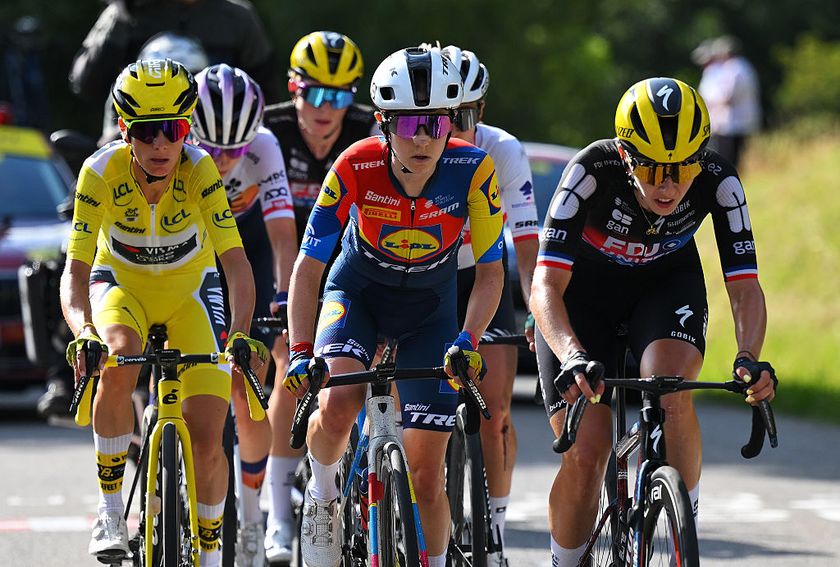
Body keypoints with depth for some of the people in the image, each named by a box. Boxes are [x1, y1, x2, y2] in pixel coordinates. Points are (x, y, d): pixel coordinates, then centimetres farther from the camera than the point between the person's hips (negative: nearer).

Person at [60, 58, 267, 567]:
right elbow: (75, 272, -27)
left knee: (207, 444, -11)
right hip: (120, 285, 0)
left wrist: (241, 332, -46)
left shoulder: (199, 170, -28)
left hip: (190, 291, 0)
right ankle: (110, 507, -20)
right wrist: (82, 333, -46)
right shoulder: (102, 172, -27)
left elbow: (236, 262, -30)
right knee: (119, 360, -36)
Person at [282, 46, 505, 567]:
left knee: (426, 475, -5)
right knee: (339, 405, -30)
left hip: (429, 307, 1)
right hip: (358, 292, -1)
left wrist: (468, 341, -33)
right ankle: (322, 494, 0)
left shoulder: (473, 170, -26)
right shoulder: (357, 167, -28)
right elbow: (308, 268, -23)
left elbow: (490, 273, -17)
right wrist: (301, 353, -35)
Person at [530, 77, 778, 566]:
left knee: (672, 394, -30)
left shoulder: (718, 181, -28)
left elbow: (745, 286, -27)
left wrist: (749, 359, -47)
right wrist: (572, 357, -55)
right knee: (585, 455, -13)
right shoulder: (592, 171, -34)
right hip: (584, 291, -1)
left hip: (668, 283, 1)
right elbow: (546, 286, -38)